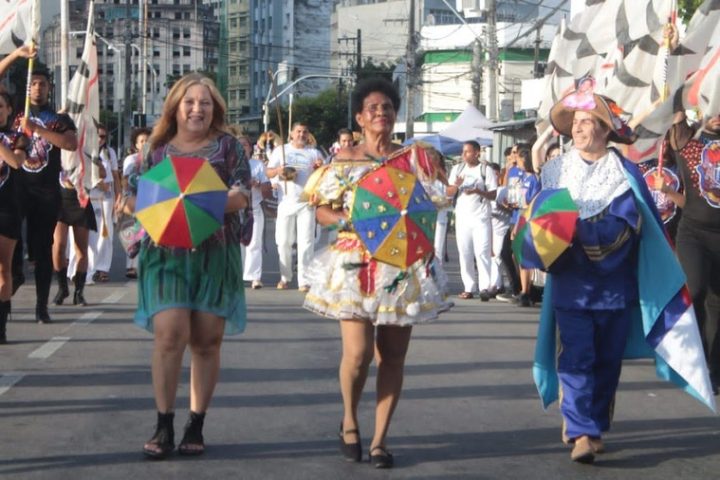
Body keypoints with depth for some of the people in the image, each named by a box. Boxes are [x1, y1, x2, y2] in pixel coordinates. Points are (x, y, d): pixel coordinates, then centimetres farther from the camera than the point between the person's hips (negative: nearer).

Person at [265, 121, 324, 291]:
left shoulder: (314, 153, 12)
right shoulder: (280, 150, 11)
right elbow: (268, 172, 5)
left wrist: (320, 168, -15)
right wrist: (278, 170, -17)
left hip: (307, 202, 0)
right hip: (286, 202, 1)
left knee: (306, 242, -6)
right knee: (283, 242, 3)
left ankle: (304, 280, -5)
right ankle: (285, 277, 17)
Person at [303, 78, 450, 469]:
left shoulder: (414, 157, 9)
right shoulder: (345, 160, 7)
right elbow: (323, 211, 6)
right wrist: (350, 219, -13)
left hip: (402, 267, 2)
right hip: (356, 264, -2)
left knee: (393, 354, 1)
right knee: (358, 352, -11)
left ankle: (380, 438, 12)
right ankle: (349, 419, 18)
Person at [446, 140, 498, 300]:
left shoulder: (486, 170, 0)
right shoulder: (457, 169, 11)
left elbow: (493, 195, -3)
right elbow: (449, 193, 8)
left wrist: (478, 191, -20)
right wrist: (456, 185, -13)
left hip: (481, 217, -4)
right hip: (462, 216, 4)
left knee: (482, 252, -9)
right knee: (464, 253, 4)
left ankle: (484, 287, -10)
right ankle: (468, 287, 8)